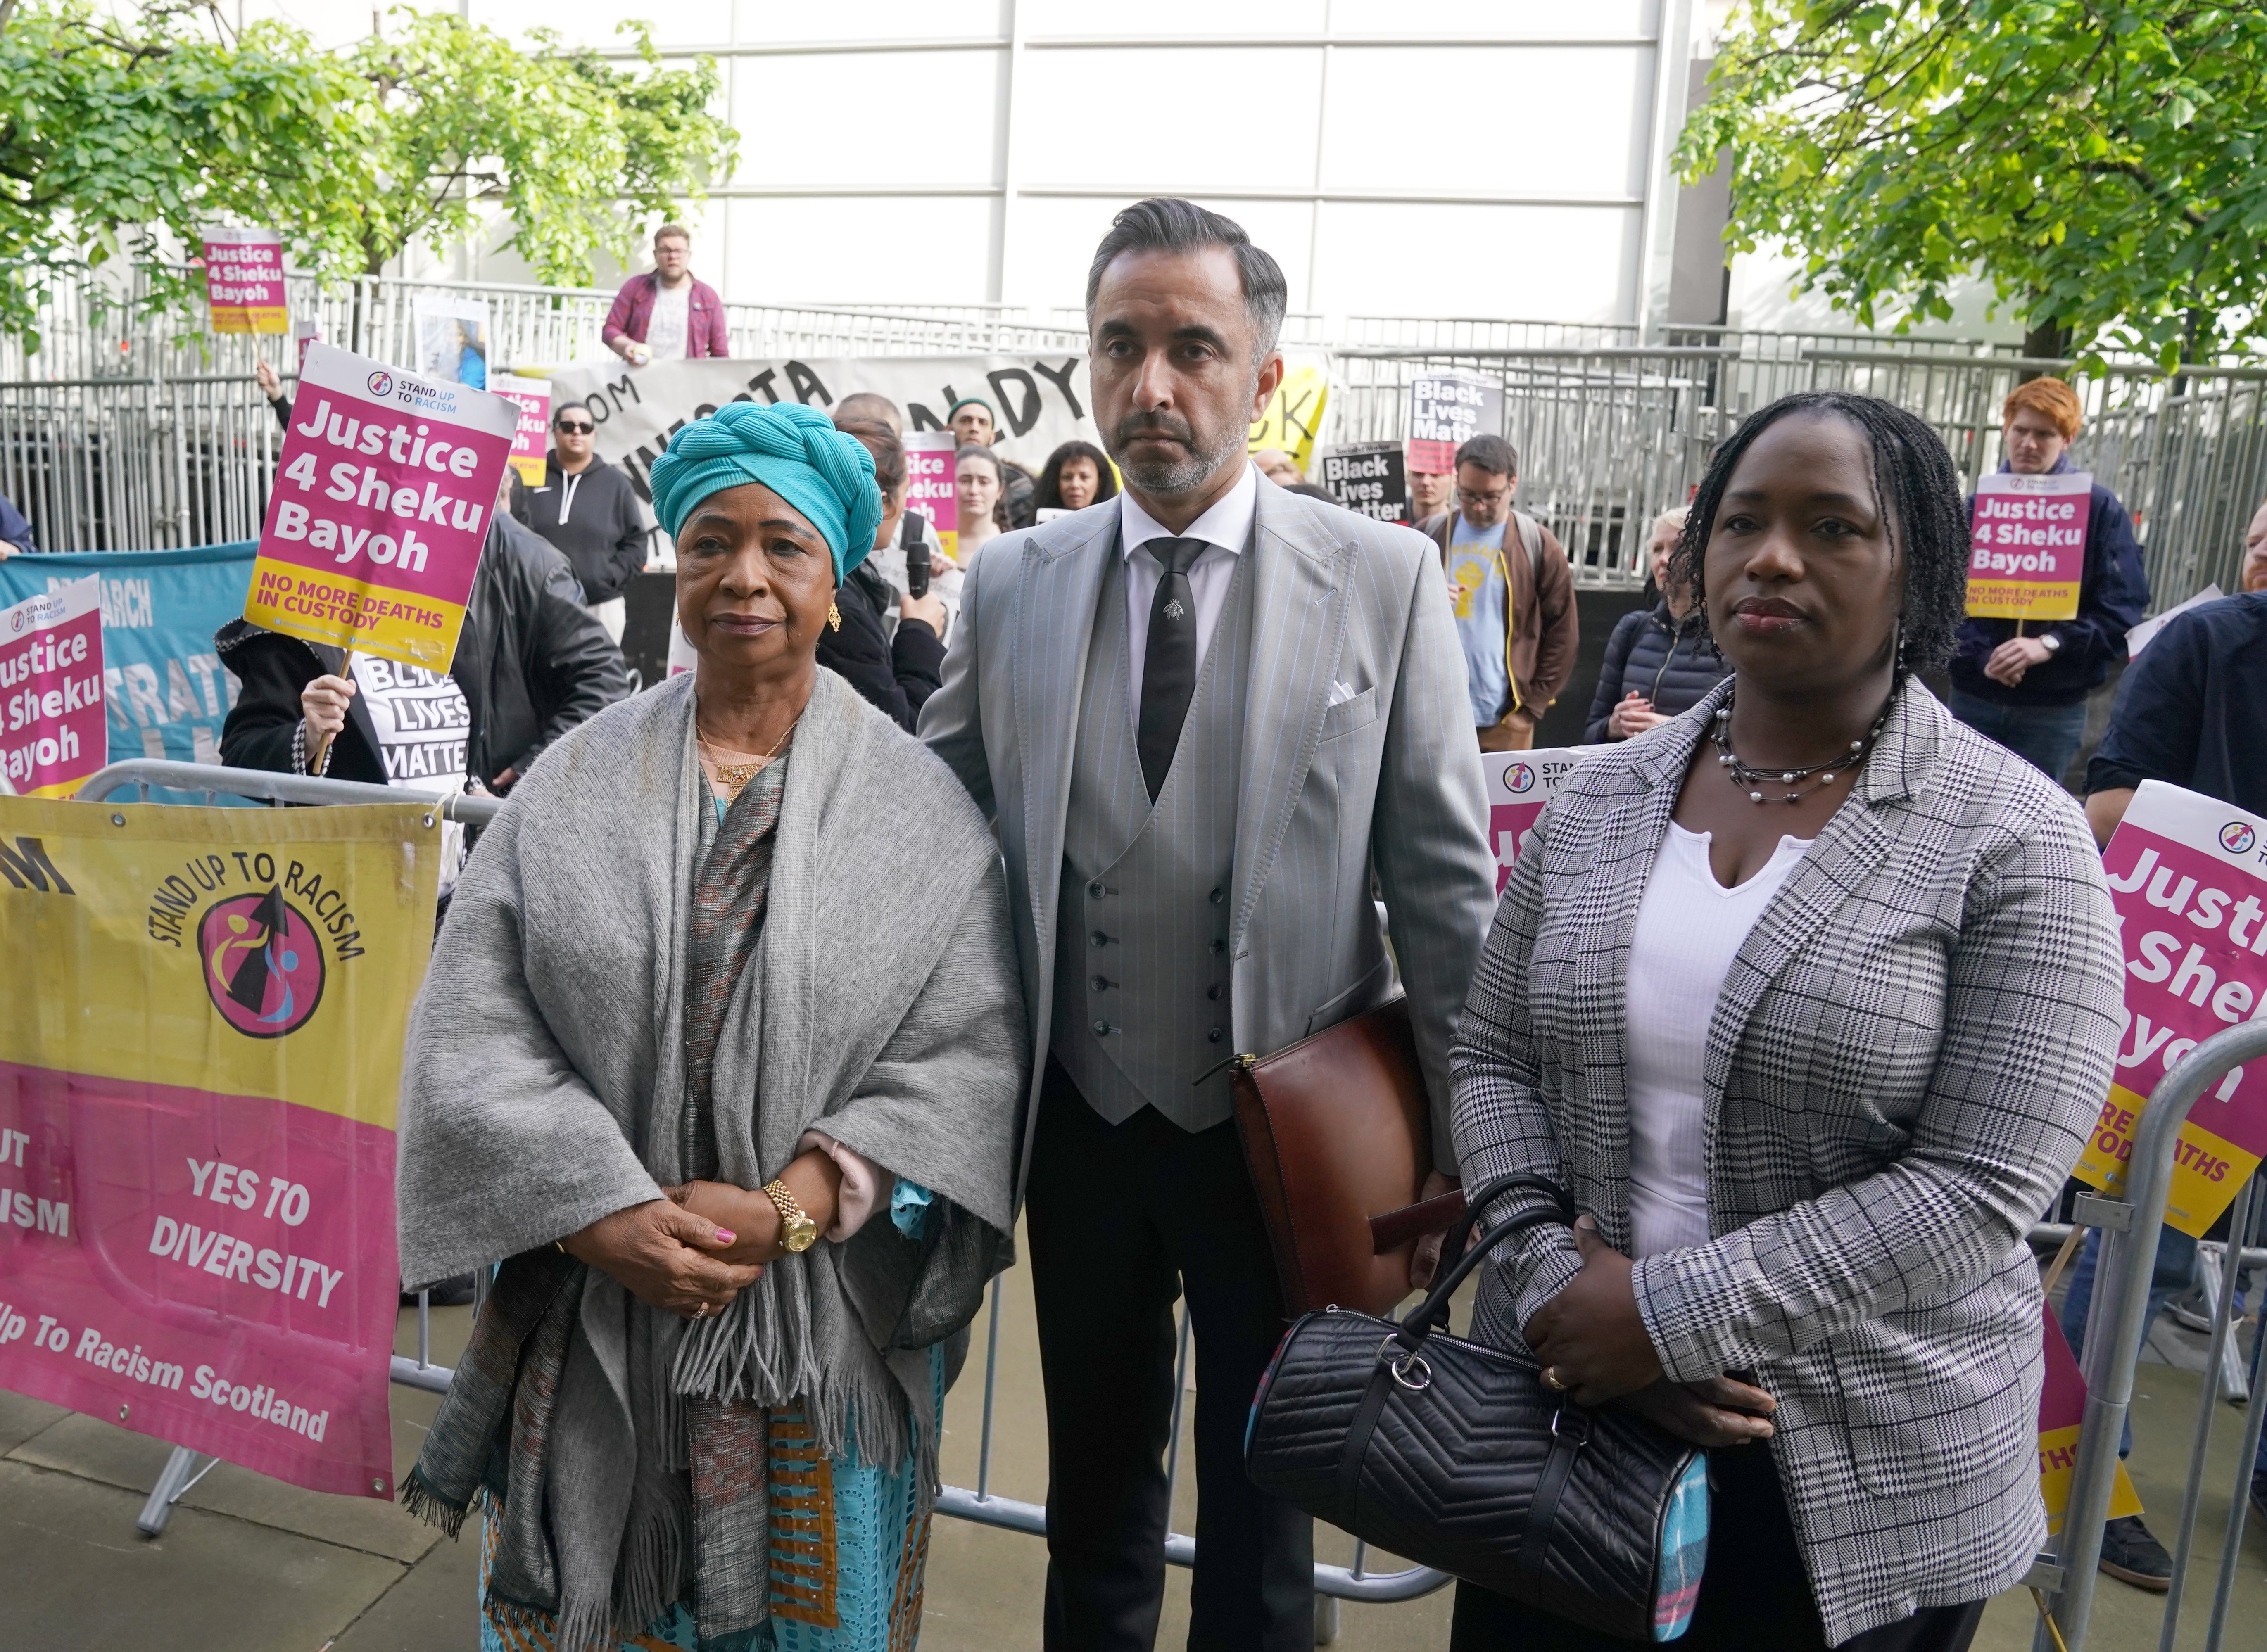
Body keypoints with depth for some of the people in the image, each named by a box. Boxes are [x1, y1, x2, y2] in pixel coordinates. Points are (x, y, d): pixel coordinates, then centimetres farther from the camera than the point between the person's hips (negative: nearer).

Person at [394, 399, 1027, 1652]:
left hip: (829, 1323, -1)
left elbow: (971, 1047, -10)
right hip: (590, 1313, 1)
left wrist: (787, 1209, -19)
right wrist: (606, 1213, -16)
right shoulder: (577, 784, 1)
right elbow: (472, 1029, -4)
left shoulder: (917, 801, -3)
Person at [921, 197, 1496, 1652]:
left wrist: (1465, 1136, -5)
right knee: (1095, 1481, 23)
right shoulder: (1011, 584, -1)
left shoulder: (1385, 580, -8)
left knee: (1261, 1511, 18)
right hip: (1081, 1121, 3)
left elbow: (1444, 880, -7)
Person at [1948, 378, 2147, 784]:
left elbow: (2123, 607, -5)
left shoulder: (2101, 509, 0)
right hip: (1973, 696, 2)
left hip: (2054, 707, -2)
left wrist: (2050, 644, -20)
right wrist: (1982, 656, -17)